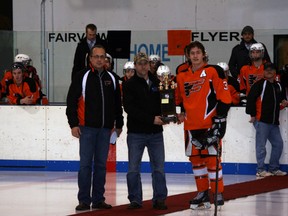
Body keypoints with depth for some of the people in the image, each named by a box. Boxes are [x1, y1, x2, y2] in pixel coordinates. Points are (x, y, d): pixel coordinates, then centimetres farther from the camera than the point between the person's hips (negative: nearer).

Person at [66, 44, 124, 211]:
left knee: (101, 164, 7)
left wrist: (119, 124, 16)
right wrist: (73, 124, -9)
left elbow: (117, 104, 18)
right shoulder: (82, 77, -2)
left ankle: (98, 199, 13)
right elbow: (72, 101, -3)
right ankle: (84, 200, 2)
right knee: (86, 164, -3)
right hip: (87, 127, -4)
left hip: (105, 128, 4)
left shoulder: (111, 79, 10)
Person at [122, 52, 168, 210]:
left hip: (156, 133, 3)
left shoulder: (157, 82, 9)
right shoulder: (129, 85, -1)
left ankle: (159, 199, 9)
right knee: (133, 169, 0)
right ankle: (135, 199, 9)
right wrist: (151, 119, -17)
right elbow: (129, 108, -11)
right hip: (136, 132, -3)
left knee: (159, 168, 2)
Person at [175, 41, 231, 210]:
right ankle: (202, 193, 19)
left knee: (212, 158, -7)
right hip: (191, 125, 6)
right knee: (196, 158, 9)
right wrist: (183, 112, 12)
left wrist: (220, 118, -12)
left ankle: (218, 193, 0)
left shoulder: (214, 71, -5)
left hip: (210, 124, -6)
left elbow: (224, 96, -8)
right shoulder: (182, 76, 12)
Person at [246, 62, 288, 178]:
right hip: (261, 120, -8)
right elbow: (251, 98, -11)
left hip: (274, 121, 8)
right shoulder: (260, 84, -5)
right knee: (261, 145, -6)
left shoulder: (278, 86, 17)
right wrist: (252, 114, -13)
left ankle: (274, 169, 18)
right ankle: (260, 170, -2)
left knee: (278, 144, 8)